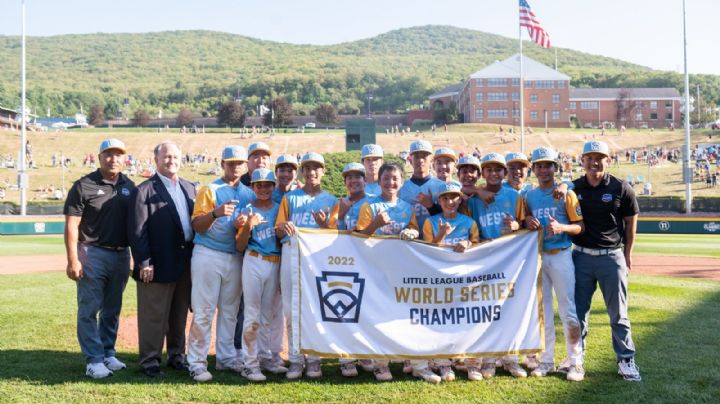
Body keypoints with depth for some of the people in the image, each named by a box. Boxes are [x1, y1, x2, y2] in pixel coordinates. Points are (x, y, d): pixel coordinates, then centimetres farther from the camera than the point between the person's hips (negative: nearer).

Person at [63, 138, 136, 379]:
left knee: (112, 310, 13)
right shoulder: (84, 186, -6)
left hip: (121, 255, 5)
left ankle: (108, 354, 24)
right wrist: (73, 260, -16)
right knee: (89, 310, -1)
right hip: (93, 254, -5)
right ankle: (94, 360, 5)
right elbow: (71, 225, -9)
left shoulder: (129, 187, 8)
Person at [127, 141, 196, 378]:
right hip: (159, 265, -6)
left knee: (180, 314, 15)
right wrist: (144, 263, -16)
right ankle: (150, 361, 13)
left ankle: (176, 356, 27)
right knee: (154, 316, 2)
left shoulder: (189, 188, 14)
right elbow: (137, 230, -10)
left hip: (186, 263, 6)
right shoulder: (145, 190, -5)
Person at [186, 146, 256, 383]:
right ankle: (197, 362, 0)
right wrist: (215, 213, -22)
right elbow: (197, 226, -6)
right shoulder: (209, 190, 2)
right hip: (208, 255, -4)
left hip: (235, 258, 4)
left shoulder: (249, 194, 13)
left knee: (229, 310, 10)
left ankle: (226, 357, 19)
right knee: (203, 311, -5)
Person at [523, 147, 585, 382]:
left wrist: (561, 227, -21)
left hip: (561, 256, -4)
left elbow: (580, 226, -3)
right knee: (541, 310, 8)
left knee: (568, 310, -5)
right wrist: (527, 224, -5)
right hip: (536, 256, 4)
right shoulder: (529, 196, 11)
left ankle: (576, 362, 5)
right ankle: (546, 361, 18)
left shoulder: (566, 193, -1)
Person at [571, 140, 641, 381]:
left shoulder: (621, 189, -4)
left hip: (612, 257, -2)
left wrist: (627, 255, 4)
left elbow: (631, 223, 3)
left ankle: (626, 361, 16)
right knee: (578, 312, 10)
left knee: (618, 314, 6)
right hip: (581, 256, 2)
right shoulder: (574, 188, 1)